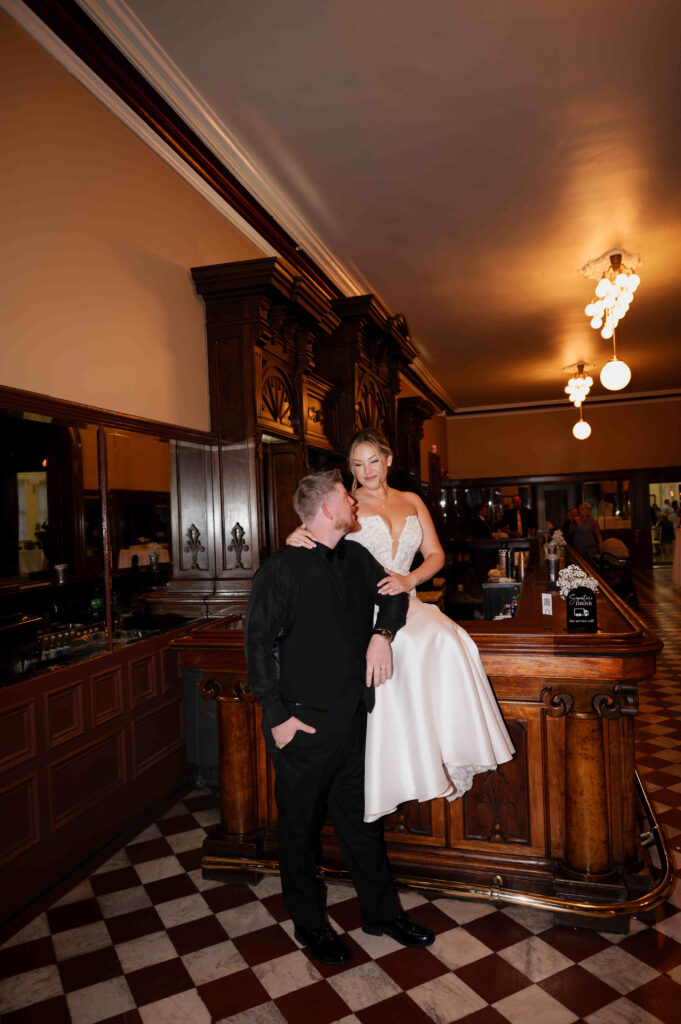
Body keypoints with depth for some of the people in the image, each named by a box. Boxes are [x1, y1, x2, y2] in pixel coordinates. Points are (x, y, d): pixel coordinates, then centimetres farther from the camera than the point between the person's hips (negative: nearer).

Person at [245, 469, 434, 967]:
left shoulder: (355, 558, 4)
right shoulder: (281, 570, -15)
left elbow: (393, 593, 17)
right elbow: (259, 644, -13)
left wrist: (382, 633, -2)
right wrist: (276, 716, -15)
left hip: (352, 717, 6)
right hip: (304, 724, -6)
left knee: (361, 817, 20)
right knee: (301, 824, 13)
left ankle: (382, 912, 39)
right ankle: (309, 922, 35)